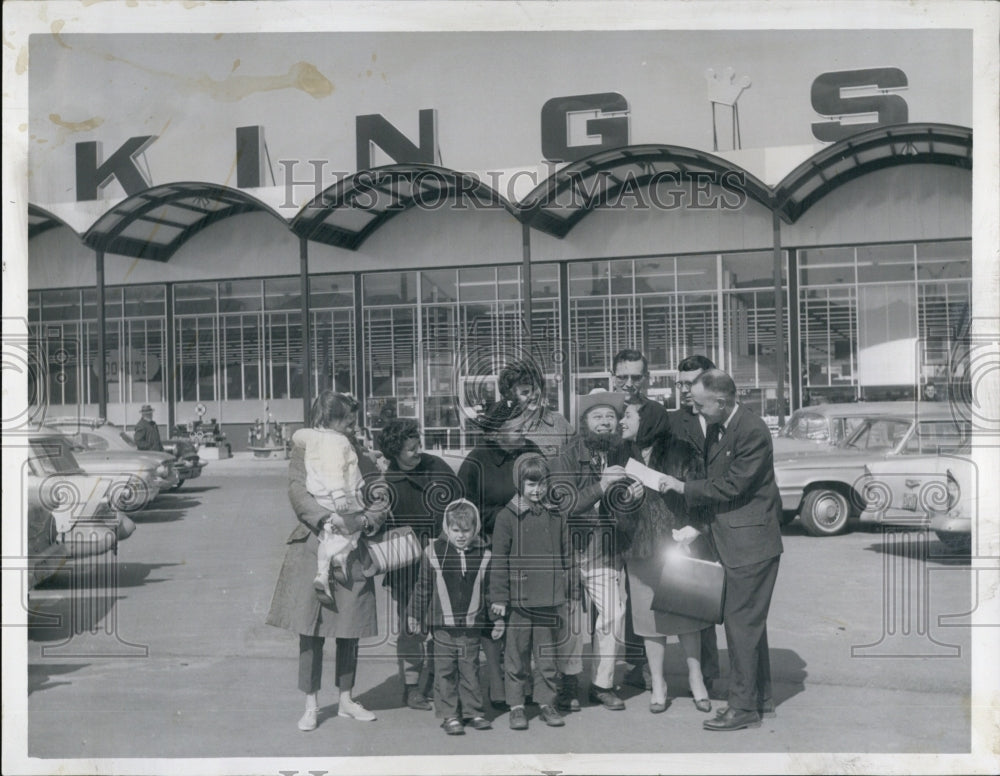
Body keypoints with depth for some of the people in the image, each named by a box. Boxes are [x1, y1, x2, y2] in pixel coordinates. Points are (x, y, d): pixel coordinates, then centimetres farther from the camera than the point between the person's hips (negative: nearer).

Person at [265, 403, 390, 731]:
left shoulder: (360, 457, 9)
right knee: (310, 631, 0)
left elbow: (380, 503, 3)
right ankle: (311, 705, 11)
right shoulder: (303, 452, 2)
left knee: (349, 631, 9)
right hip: (312, 552, -3)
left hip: (352, 554, 3)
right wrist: (329, 520, -24)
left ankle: (346, 699, 24)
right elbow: (298, 493, -11)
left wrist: (363, 521, -17)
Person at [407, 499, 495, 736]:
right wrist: (415, 615, 8)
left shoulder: (483, 555, 0)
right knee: (445, 671, 4)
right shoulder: (433, 552, -4)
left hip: (472, 626, 1)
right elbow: (423, 587, 5)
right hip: (443, 625, -1)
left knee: (470, 669, 10)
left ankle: (473, 712, 21)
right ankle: (449, 715, 12)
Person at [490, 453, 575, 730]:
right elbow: (499, 560, -3)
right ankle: (516, 705, 15)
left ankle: (546, 702, 21)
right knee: (516, 654, 5)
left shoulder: (555, 516, 7)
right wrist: (498, 597, -6)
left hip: (550, 600, 3)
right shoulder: (507, 516, -3)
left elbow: (565, 556, 14)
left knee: (547, 654, 9)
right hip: (518, 599, -3)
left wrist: (565, 592, 13)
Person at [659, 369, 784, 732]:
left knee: (741, 622, -5)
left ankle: (743, 708, 3)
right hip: (733, 539, 10)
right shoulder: (715, 429, 8)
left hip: (751, 541, -10)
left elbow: (731, 486, -21)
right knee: (749, 620, 18)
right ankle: (760, 695, 30)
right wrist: (697, 524, 4)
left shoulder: (753, 432, -20)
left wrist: (682, 487, -13)